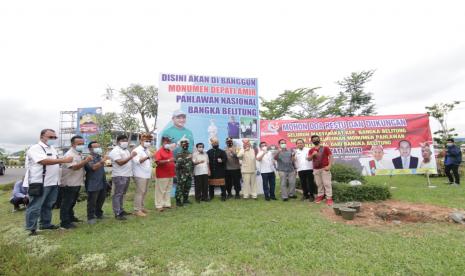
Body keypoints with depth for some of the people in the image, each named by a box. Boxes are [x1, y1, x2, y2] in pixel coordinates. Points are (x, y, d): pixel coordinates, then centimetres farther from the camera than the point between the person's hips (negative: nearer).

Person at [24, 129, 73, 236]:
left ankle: (46, 224, 29)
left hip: (52, 182, 9)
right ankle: (31, 228, 12)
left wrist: (63, 162, 4)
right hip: (39, 183, -8)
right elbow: (44, 161, -27)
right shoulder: (35, 148, -12)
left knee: (48, 205, 17)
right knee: (35, 207, 2)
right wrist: (64, 160, -29)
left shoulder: (52, 149, 16)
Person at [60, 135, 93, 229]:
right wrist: (86, 161, -39)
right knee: (66, 203, 0)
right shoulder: (69, 154, -18)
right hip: (69, 183, -10)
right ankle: (65, 222, 8)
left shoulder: (79, 154, 12)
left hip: (77, 182, 10)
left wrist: (86, 161, 7)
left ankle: (70, 217, 35)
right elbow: (74, 167, -31)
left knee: (72, 202, 22)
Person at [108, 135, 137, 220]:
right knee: (117, 195, -3)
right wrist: (131, 156, -25)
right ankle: (117, 214, 0)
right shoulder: (115, 151, -11)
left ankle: (121, 210, 25)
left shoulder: (126, 150, 17)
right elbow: (120, 162, -23)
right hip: (119, 176, -9)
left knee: (122, 194, 16)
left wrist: (132, 156, 8)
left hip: (127, 175, 9)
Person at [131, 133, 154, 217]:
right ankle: (137, 210, -1)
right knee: (140, 192, -7)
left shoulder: (147, 150, 17)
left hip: (147, 175, 8)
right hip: (140, 175, -8)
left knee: (144, 192, 14)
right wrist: (147, 157, -39)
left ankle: (141, 207, 25)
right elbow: (137, 161, -26)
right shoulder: (137, 150, -10)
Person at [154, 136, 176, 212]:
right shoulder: (159, 152, -9)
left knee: (168, 190, 12)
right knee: (161, 190, -3)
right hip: (162, 175, -7)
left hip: (170, 174, 8)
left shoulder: (170, 151, 14)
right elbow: (158, 162, -21)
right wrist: (168, 160, -26)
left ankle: (167, 203, 20)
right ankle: (159, 205, 4)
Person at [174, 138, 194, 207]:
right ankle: (178, 201, 2)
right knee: (180, 188, -5)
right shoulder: (179, 154, -7)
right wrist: (186, 159, -27)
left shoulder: (189, 154, 14)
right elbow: (178, 163, -22)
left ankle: (185, 199, 24)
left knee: (187, 187, 12)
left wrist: (192, 171, 16)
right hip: (182, 174, -6)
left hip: (189, 174, 7)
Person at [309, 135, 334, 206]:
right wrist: (312, 155, -17)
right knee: (319, 183, 9)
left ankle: (329, 198, -2)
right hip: (316, 169, 4)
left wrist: (329, 166, -13)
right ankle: (320, 195, 20)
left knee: (327, 183, -5)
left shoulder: (325, 148, 1)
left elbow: (330, 156, -4)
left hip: (324, 168, -3)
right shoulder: (311, 150, 10)